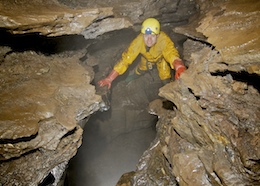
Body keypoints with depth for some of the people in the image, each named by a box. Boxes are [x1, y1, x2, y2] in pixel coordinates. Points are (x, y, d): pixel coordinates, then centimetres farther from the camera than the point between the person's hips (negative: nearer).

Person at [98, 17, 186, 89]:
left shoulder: (164, 40, -45)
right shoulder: (138, 41, -39)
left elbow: (171, 53, -60)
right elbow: (126, 58, -39)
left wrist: (179, 67, -84)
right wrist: (109, 78, -45)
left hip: (161, 58, -1)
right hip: (146, 58, 2)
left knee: (165, 80, -5)